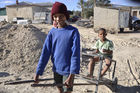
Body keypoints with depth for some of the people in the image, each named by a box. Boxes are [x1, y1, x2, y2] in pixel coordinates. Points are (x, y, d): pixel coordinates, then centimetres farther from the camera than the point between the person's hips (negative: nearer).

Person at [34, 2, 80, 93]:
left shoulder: (73, 31, -13)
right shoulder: (52, 32, -1)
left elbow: (75, 54, -18)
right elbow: (45, 53, -2)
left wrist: (72, 75, -26)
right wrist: (38, 73, -4)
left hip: (68, 70, -4)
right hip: (56, 69, 4)